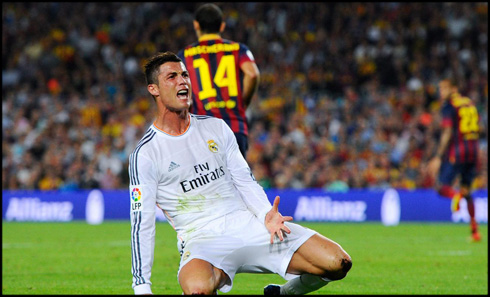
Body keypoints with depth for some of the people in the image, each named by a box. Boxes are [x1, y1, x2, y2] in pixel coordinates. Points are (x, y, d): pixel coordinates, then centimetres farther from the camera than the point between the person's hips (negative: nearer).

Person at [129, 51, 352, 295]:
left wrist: (266, 214, -6)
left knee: (338, 263, -11)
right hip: (202, 240, -5)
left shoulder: (216, 128, 14)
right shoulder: (145, 154, -1)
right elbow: (141, 224, -4)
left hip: (247, 224, 5)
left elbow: (245, 181, 16)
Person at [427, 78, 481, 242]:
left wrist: (438, 158, -14)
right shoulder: (470, 103, 16)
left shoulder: (449, 106, -5)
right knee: (466, 190, 12)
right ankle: (474, 229, 0)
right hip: (473, 151, 6)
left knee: (442, 187, -2)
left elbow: (447, 133, -13)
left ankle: (455, 195, -37)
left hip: (456, 152, -6)